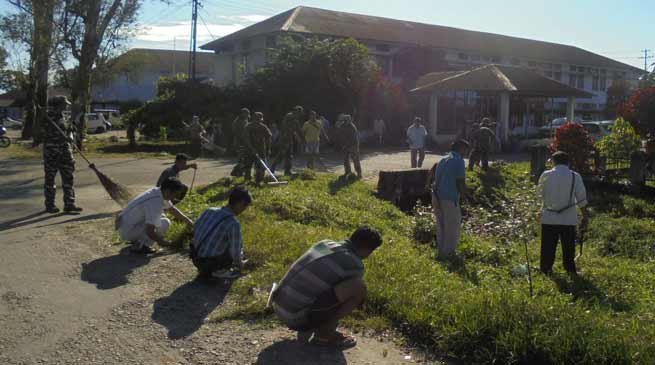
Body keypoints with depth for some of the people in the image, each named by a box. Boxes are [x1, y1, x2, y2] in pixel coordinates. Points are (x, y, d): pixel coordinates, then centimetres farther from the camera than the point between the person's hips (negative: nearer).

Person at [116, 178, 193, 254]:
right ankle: (139, 246, -7)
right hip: (127, 231, -10)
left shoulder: (158, 192, 1)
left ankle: (136, 239, 17)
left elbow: (172, 209, 18)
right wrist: (161, 241, -10)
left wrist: (190, 222, 19)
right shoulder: (155, 203, -27)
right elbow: (149, 231, -29)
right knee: (164, 224, -18)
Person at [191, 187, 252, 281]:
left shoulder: (209, 211, 0)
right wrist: (239, 263, 13)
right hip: (211, 262, -7)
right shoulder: (233, 224, -20)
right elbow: (236, 252, -11)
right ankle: (218, 271, 5)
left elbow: (195, 231, 14)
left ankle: (205, 270, 18)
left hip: (195, 258, 7)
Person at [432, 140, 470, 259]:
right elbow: (461, 182, -15)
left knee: (441, 226, 20)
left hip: (437, 197, 8)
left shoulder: (443, 160, 14)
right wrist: (463, 194, 3)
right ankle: (448, 252, 15)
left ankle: (441, 250, 31)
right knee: (453, 227, 7)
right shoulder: (458, 161, -11)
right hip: (449, 199, -8)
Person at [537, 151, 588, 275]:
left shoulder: (546, 175, -5)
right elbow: (581, 199, 0)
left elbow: (540, 192, 9)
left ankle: (546, 269, 19)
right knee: (568, 246, 12)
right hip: (568, 219, 0)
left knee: (548, 246, 12)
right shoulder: (575, 176, -5)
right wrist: (585, 216, 9)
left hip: (549, 218, 0)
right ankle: (570, 270, 20)